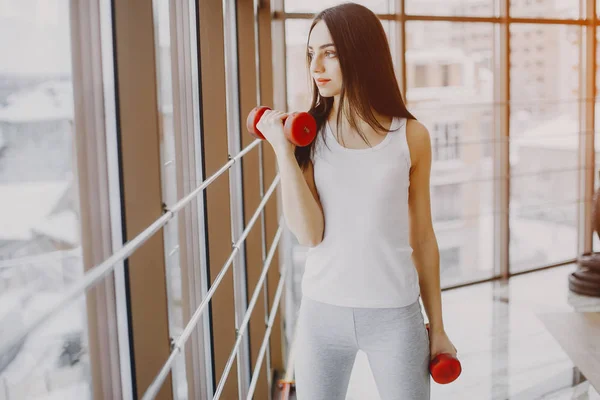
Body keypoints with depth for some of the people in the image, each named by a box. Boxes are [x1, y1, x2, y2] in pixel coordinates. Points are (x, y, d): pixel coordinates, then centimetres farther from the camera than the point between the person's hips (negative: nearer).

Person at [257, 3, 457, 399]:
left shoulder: (411, 136, -3)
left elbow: (422, 237, 4)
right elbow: (309, 233, -12)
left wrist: (437, 326, 8)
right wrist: (283, 151, -17)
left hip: (395, 314, 0)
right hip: (322, 312, 1)